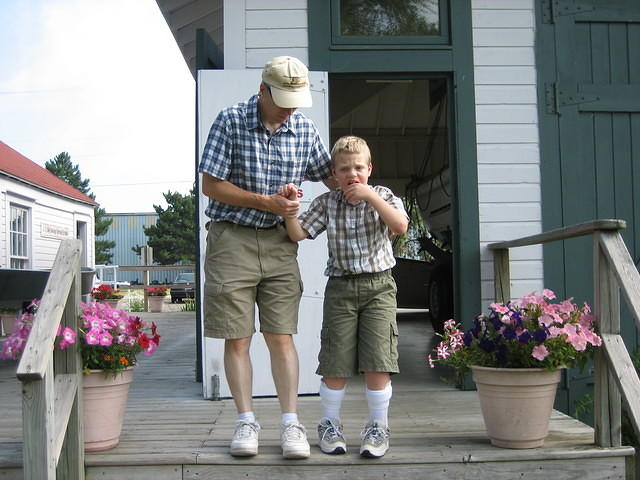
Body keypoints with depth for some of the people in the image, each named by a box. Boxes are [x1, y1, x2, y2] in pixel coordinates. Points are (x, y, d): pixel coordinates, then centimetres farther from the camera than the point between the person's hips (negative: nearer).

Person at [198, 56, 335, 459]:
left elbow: (332, 177, 17)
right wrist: (266, 202, -13)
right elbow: (211, 184, -7)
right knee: (237, 338, 1)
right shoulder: (231, 122, -6)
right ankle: (246, 421, 13)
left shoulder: (304, 129, 5)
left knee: (281, 336, 1)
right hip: (232, 239, -2)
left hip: (279, 242, 2)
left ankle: (291, 423, 8)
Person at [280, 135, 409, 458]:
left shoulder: (383, 197, 2)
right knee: (335, 362, 4)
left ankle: (378, 428, 10)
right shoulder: (326, 204, 5)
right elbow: (297, 234, 1)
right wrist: (289, 206, -13)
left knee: (377, 362, -4)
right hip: (340, 287, 1)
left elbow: (400, 226, -16)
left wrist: (370, 196, -19)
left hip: (378, 286, -1)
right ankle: (330, 426, 20)